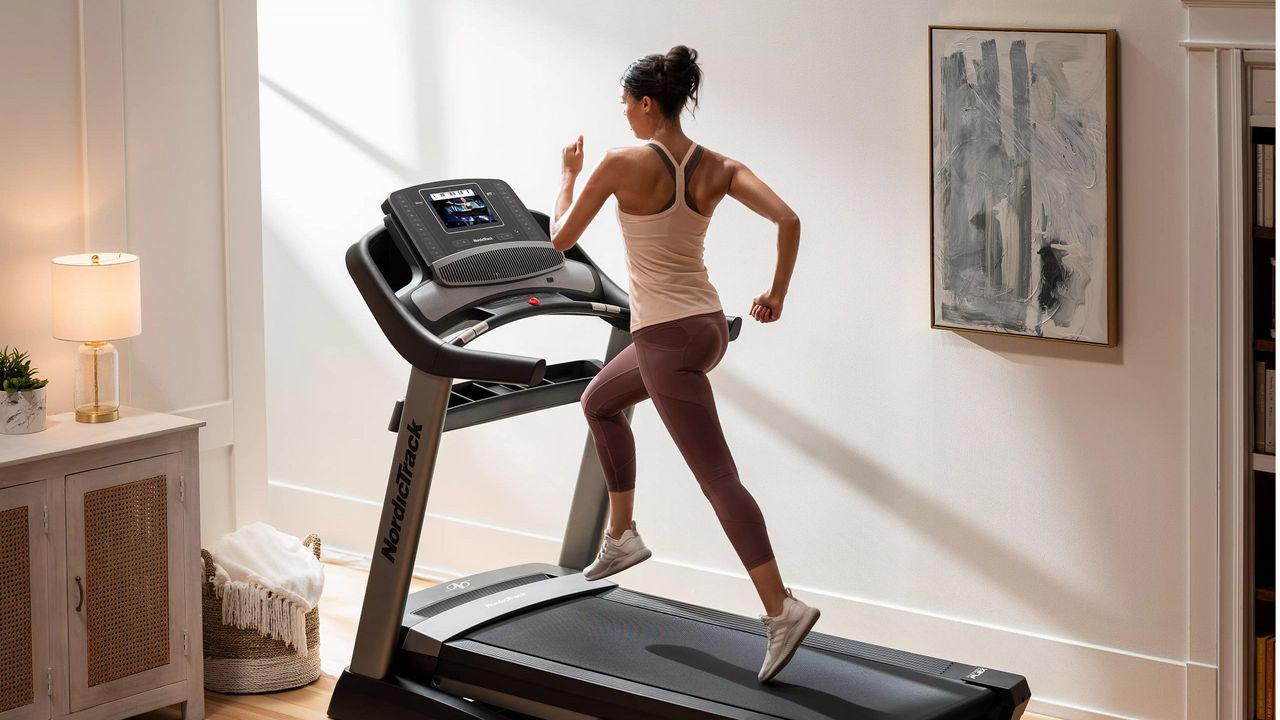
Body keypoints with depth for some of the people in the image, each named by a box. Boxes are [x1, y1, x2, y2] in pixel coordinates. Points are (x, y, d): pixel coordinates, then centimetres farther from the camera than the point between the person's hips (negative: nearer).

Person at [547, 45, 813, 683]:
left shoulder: (624, 163, -14)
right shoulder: (716, 167, 2)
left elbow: (560, 238, -4)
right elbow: (787, 219, -7)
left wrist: (567, 174, 13)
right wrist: (776, 296, 4)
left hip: (666, 338, -8)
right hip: (707, 325, 8)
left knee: (717, 477, -8)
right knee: (600, 402, 30)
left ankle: (781, 610, -14)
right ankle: (621, 536, 35)